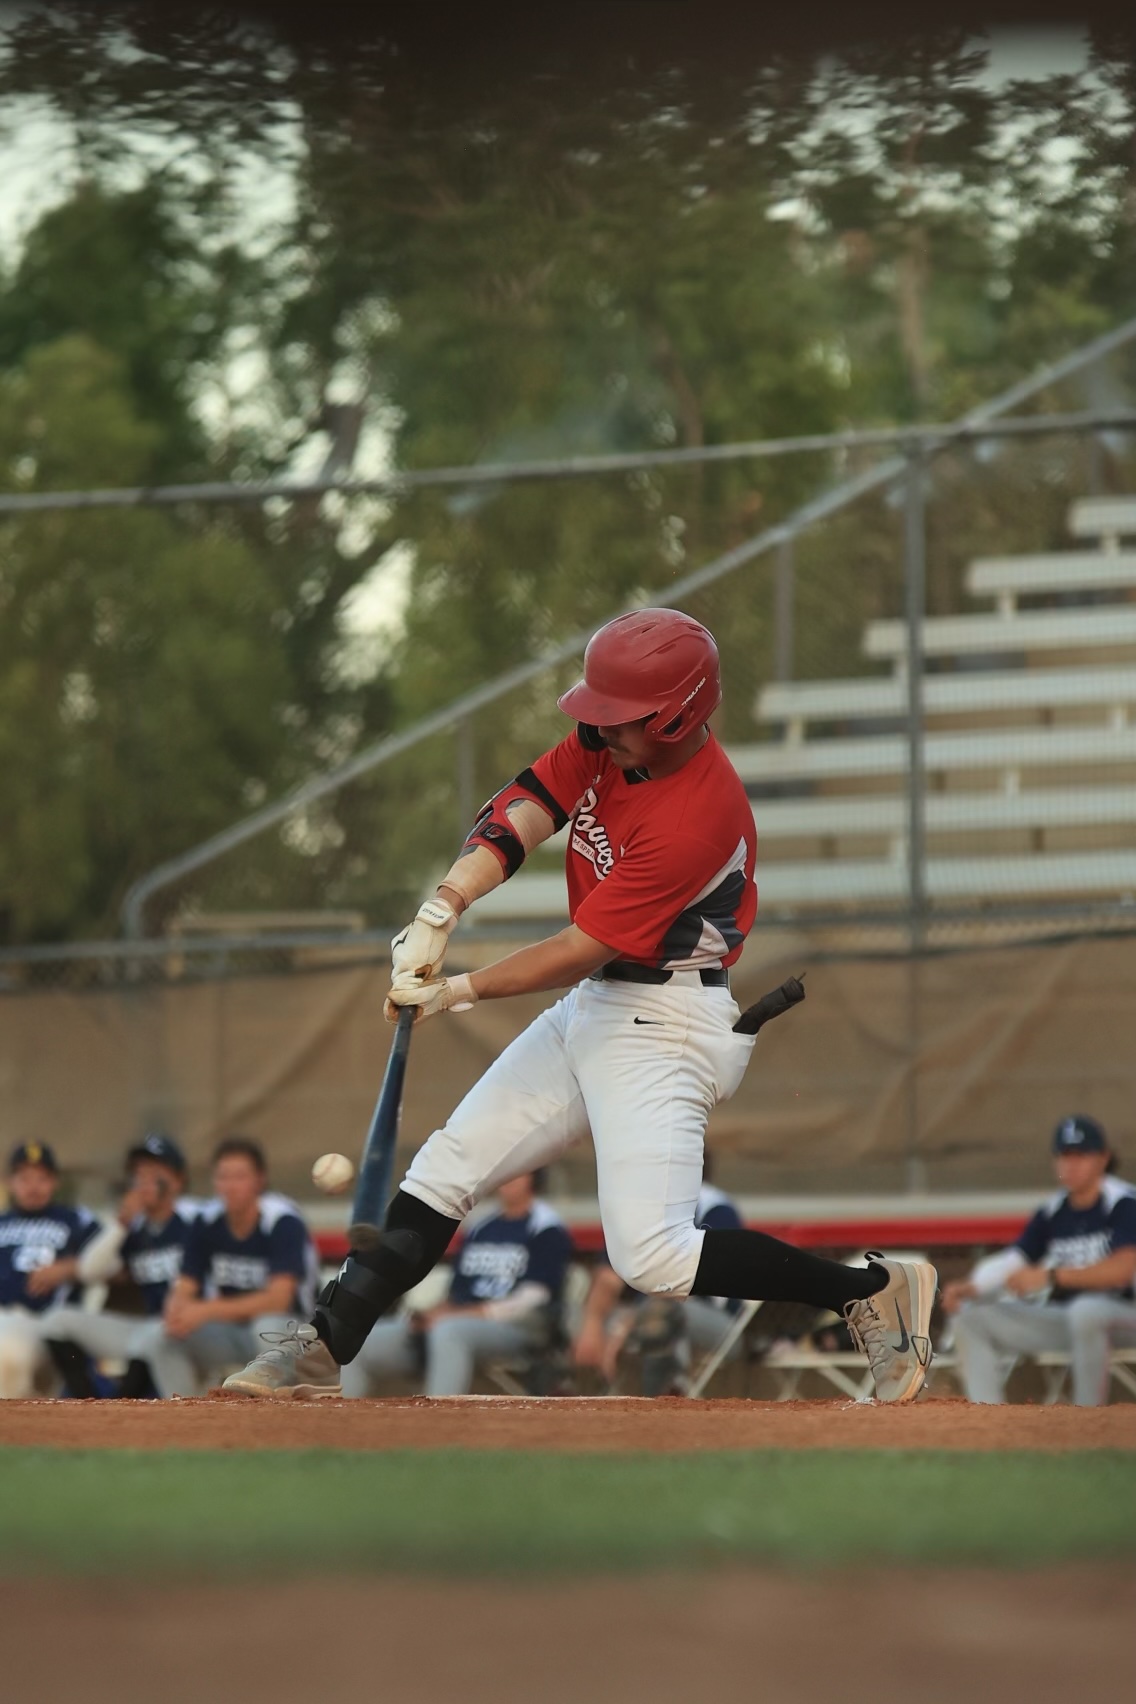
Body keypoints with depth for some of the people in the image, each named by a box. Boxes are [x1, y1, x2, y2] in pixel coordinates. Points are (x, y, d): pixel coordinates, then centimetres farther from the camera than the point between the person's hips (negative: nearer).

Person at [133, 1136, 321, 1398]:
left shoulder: (284, 1222, -19)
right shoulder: (206, 1223, -3)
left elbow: (279, 1298, -29)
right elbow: (184, 1290, -3)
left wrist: (206, 1311, -35)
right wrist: (177, 1310, -29)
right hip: (230, 1333, 5)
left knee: (270, 1326, -39)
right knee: (155, 1336, -16)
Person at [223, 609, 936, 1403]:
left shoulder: (697, 816, -27)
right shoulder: (608, 745, -1)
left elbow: (583, 950, -24)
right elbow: (520, 813, -7)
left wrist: (459, 993, -18)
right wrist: (441, 910, -23)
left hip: (664, 1023, -9)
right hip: (592, 1008, 9)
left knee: (652, 1255, -19)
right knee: (447, 1168, 9)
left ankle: (877, 1291, -9)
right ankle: (324, 1345, 17)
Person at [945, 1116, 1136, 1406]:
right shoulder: (1052, 1212, 7)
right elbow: (1011, 1262, 1)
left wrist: (1049, 1276, -32)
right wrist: (968, 1287, -20)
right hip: (1060, 1319, 7)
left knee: (1085, 1310, -42)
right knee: (970, 1317, -5)